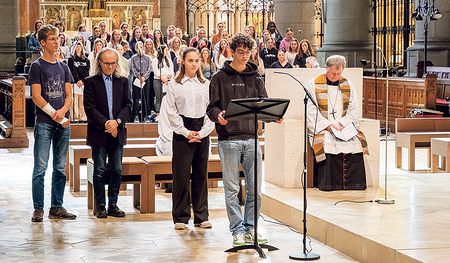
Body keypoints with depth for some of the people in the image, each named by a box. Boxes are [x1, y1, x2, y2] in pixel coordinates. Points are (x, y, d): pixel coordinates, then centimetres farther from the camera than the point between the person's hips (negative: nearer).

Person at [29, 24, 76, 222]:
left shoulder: (63, 67, 14)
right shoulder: (37, 66, -2)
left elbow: (69, 95, 12)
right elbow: (37, 97, -8)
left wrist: (62, 111, -8)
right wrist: (56, 115, -11)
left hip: (63, 123, 5)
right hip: (44, 123, -5)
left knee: (60, 168, 8)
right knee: (40, 168, -5)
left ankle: (57, 208, 14)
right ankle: (38, 209, 0)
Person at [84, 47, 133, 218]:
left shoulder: (123, 82, 11)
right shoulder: (91, 82, 1)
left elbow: (128, 106, 5)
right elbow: (90, 108, -6)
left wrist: (117, 121, -12)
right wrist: (105, 124, -15)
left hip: (118, 133, 3)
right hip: (98, 133, -3)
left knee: (116, 171, 5)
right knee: (99, 171, 1)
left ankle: (113, 205, 13)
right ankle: (101, 206, 9)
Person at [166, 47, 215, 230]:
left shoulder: (206, 84, 9)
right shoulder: (174, 85, 3)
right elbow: (172, 112, -1)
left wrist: (202, 132, -6)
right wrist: (186, 132, -8)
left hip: (202, 134, 2)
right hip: (182, 133, -2)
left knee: (201, 175, 5)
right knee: (181, 175, -3)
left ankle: (201, 217, 12)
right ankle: (180, 217, 5)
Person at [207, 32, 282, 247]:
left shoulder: (255, 78, 12)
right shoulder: (220, 78, 2)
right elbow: (212, 107, -1)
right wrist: (218, 115, -23)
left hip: (252, 137, 3)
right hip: (229, 139, -3)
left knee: (255, 188, 5)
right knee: (232, 189, 1)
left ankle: (251, 229, 15)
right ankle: (237, 230, 8)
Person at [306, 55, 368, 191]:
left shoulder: (348, 85, 13)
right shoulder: (313, 84, 3)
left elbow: (353, 109, 8)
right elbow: (312, 111, -5)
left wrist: (342, 124, -10)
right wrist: (328, 126, -16)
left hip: (344, 126, 3)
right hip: (321, 127, -3)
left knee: (356, 139, -25)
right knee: (328, 141, -33)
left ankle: (352, 182, -21)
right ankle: (327, 183, -28)